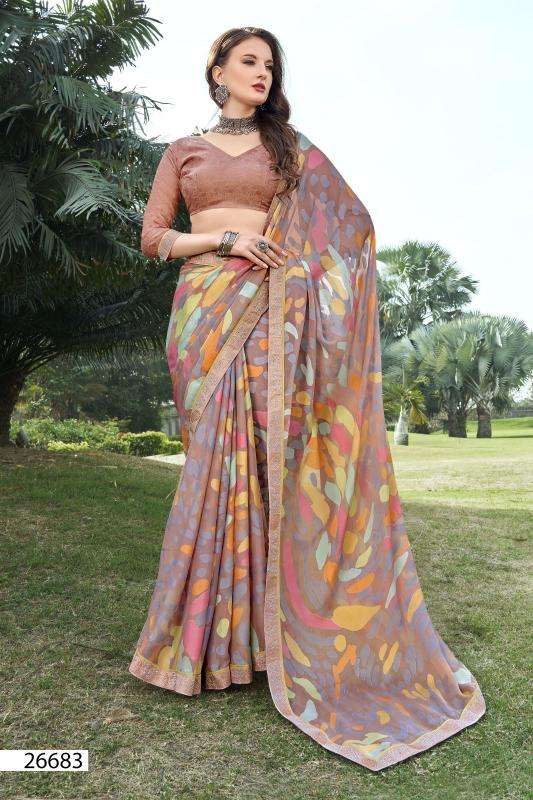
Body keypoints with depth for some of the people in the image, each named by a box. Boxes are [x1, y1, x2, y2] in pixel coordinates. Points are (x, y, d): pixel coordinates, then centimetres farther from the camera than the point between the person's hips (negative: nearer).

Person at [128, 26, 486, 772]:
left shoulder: (291, 147, 16)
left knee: (259, 451, -9)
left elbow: (351, 222, 10)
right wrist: (225, 238, -6)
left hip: (267, 312, 0)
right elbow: (153, 237, 9)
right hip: (203, 310, 1)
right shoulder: (183, 151, 17)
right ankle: (207, 631, 7)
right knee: (215, 453, -4)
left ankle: (269, 624, 1)